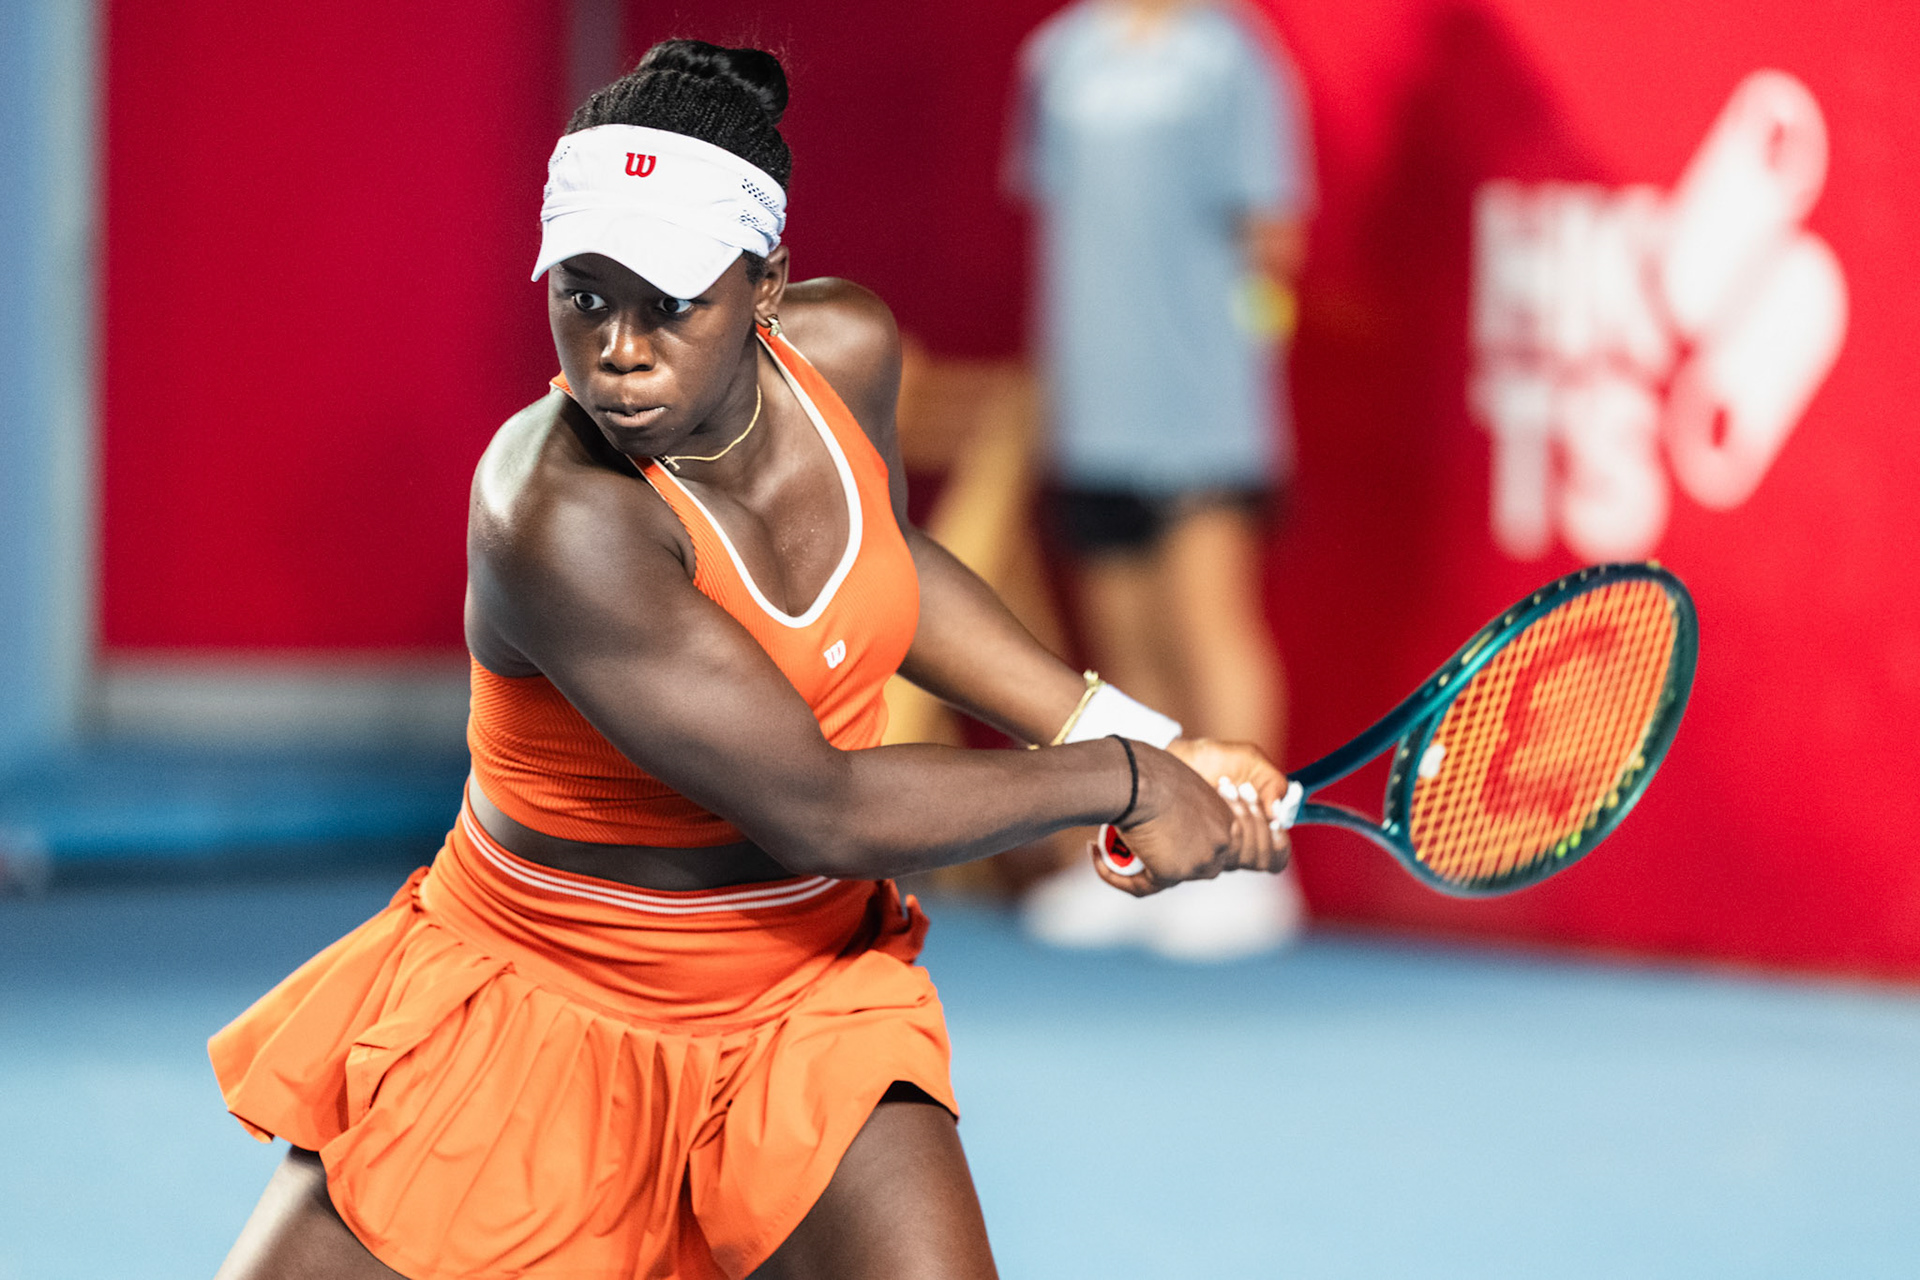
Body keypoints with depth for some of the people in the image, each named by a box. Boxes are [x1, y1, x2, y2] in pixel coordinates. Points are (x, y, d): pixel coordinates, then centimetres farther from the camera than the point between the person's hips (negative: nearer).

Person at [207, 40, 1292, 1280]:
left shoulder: (847, 350, -10)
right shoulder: (557, 515, -30)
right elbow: (818, 811, -28)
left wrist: (1127, 728, 7)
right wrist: (1113, 777, -17)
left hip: (803, 1013, 4)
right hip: (538, 1019, -4)